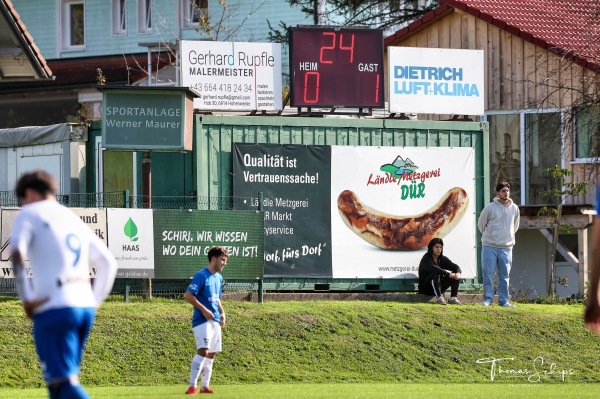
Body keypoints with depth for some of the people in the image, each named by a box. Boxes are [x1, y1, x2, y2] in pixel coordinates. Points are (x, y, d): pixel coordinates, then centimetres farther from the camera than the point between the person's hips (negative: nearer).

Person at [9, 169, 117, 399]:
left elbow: (17, 254, -15)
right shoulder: (74, 219, 25)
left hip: (54, 308, -7)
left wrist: (26, 299, -12)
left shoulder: (29, 214, 4)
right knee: (64, 381, 15)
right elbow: (108, 264, 26)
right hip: (85, 306, 7)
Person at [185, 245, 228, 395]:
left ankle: (205, 385, 18)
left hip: (215, 321, 9)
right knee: (203, 351, -18)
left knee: (211, 353, 9)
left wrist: (221, 312, 10)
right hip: (202, 320, -9)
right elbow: (188, 295, -17)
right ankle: (192, 386, -15)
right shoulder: (201, 276, -12)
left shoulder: (219, 278, 14)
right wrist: (204, 310, -19)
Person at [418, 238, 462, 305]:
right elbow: (433, 268, -35)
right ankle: (439, 298, -37)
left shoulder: (442, 259, 7)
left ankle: (453, 298, -18)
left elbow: (455, 266, -1)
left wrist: (458, 273, -26)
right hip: (425, 288, -7)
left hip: (438, 286, 7)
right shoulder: (426, 259, -15)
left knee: (455, 276, -8)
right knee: (435, 274, -36)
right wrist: (448, 274, -40)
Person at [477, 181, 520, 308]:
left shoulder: (514, 208, 4)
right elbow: (481, 223, 7)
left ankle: (504, 300, 11)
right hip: (489, 246, -3)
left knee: (505, 276, 6)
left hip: (506, 247, 3)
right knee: (488, 275, -2)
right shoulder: (490, 207, -6)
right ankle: (488, 299, 4)